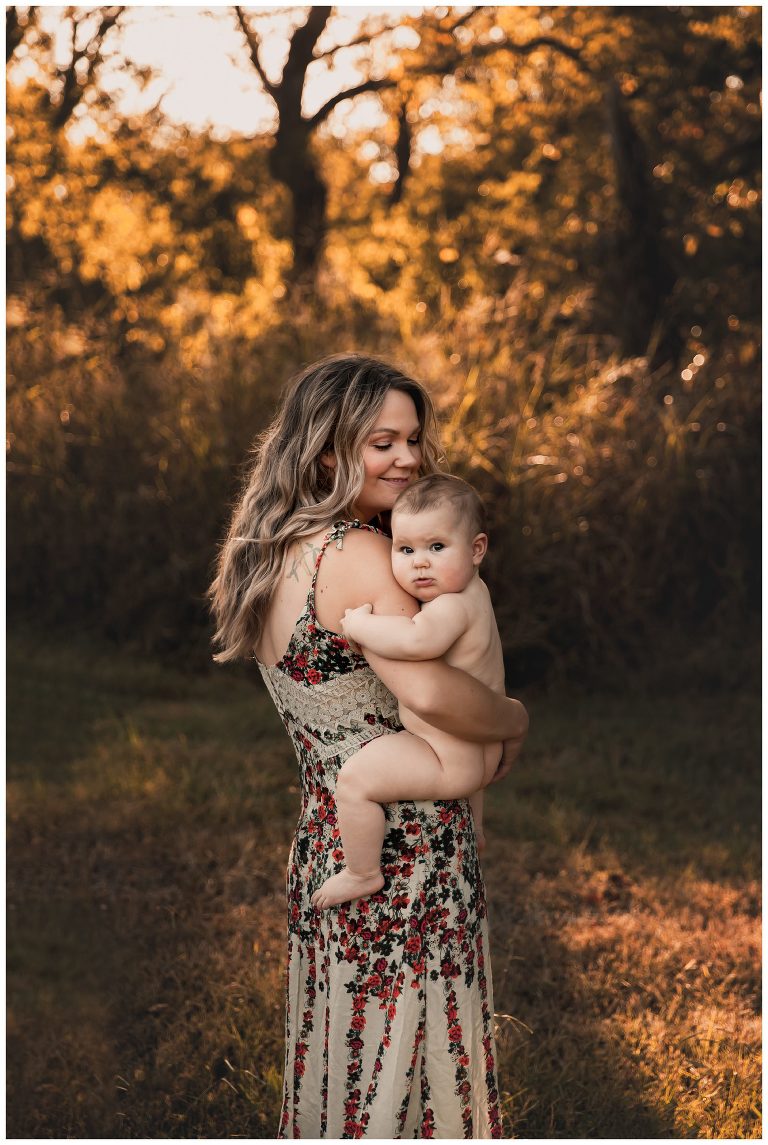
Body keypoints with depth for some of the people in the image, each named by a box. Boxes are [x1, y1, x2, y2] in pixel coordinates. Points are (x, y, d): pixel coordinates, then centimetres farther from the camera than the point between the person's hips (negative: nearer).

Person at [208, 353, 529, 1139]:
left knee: (344, 1061, 17)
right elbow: (428, 692, -30)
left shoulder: (270, 556, 10)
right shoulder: (357, 555, -17)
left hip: (322, 848, 9)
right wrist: (514, 721, -12)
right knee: (407, 1072, 2)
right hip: (407, 857, -9)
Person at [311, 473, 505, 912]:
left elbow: (416, 640, -48)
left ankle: (363, 873, -4)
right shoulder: (472, 589, 3)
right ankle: (472, 833, 62)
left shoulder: (452, 607, -27)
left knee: (354, 779, -18)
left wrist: (360, 624, -32)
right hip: (485, 753, 11)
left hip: (448, 762, -11)